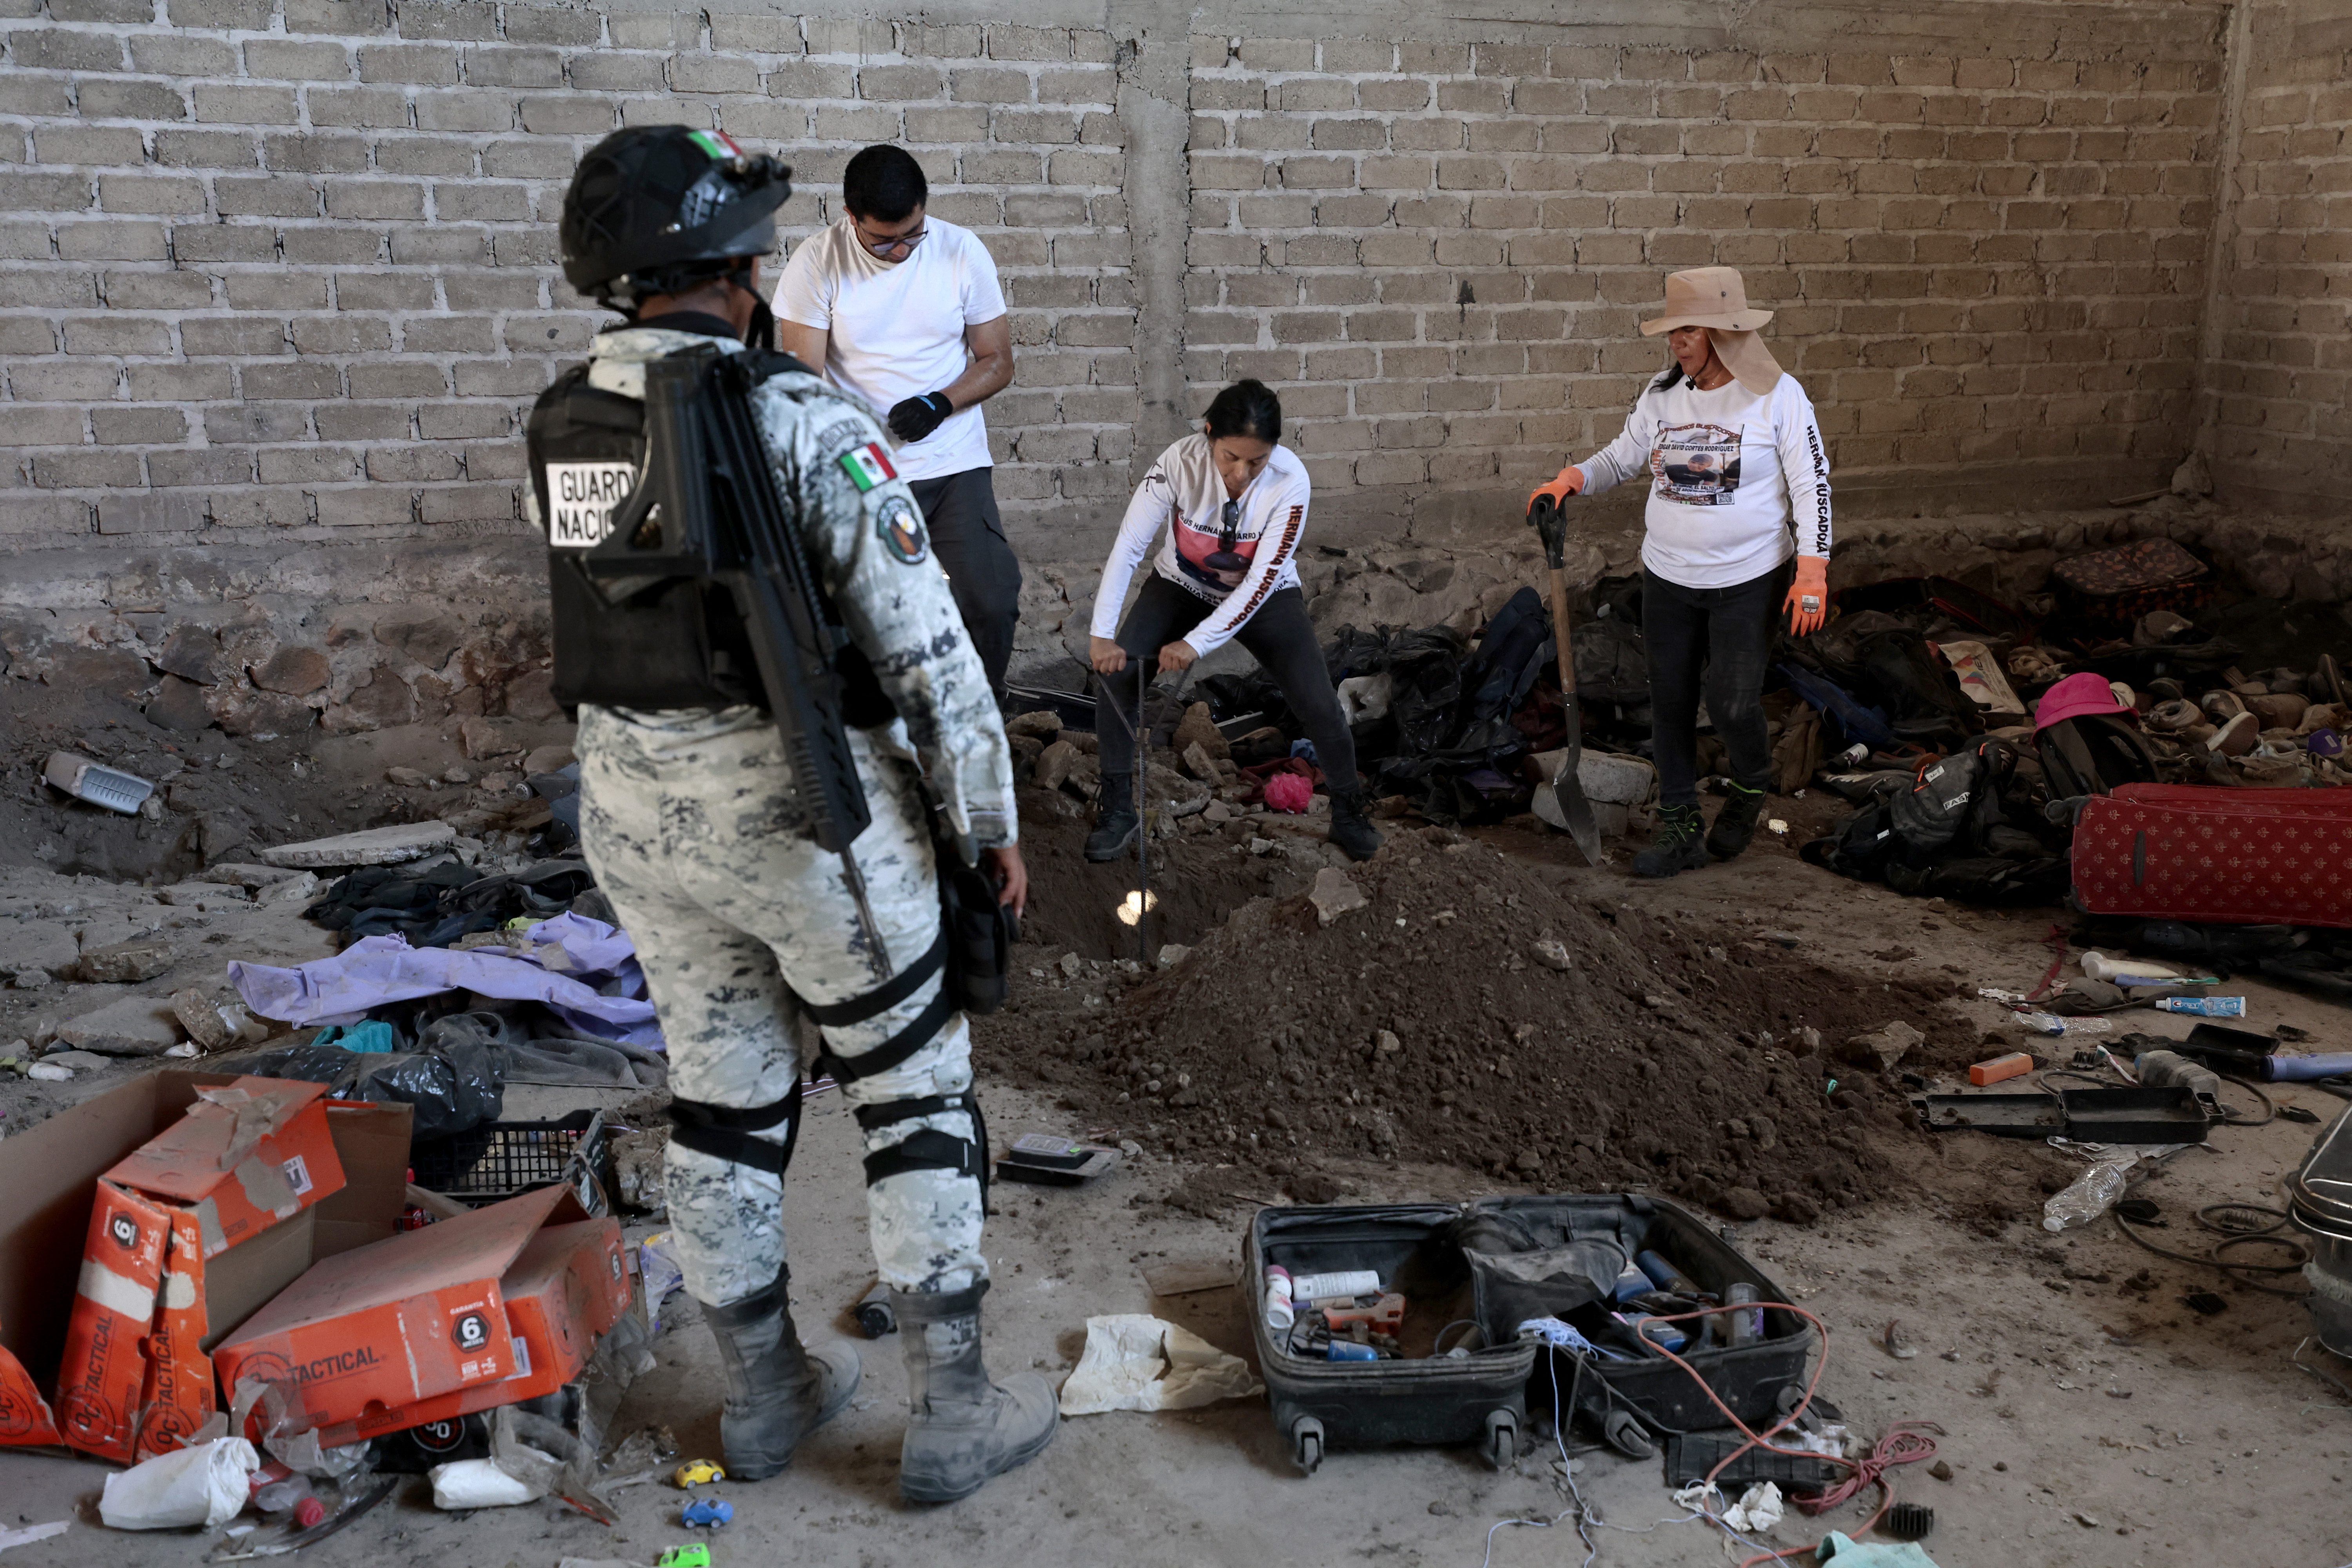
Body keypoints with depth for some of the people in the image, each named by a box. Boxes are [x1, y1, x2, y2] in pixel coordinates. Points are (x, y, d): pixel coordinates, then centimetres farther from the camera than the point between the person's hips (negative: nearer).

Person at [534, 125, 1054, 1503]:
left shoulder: (564, 423, 2)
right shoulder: (800, 417, -18)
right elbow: (923, 637, -18)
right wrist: (992, 817, -8)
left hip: (634, 816, 6)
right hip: (803, 810, -6)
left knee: (725, 1098, 18)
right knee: (920, 1093, 9)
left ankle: (766, 1394, 33)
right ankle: (955, 1416, 18)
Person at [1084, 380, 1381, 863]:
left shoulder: (1290, 480, -30)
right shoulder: (1180, 463, -29)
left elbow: (1260, 583, -28)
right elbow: (1128, 546, -29)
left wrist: (1196, 643, -35)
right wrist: (1102, 634, -38)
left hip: (1264, 597, -1)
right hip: (1181, 587, 1)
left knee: (1320, 704, -14)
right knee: (1117, 674, -20)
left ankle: (1348, 813, 14)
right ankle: (1117, 809, -2)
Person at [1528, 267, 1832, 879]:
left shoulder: (1777, 396, -10)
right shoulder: (1661, 395, 2)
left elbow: (1812, 483, -7)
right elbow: (1622, 458, 13)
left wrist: (1812, 570, -13)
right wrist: (1575, 477, -9)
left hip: (1747, 581, -4)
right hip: (1667, 577, 5)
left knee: (1731, 703, -4)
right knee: (1670, 701, 8)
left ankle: (1751, 788, 30)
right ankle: (1679, 829, 20)